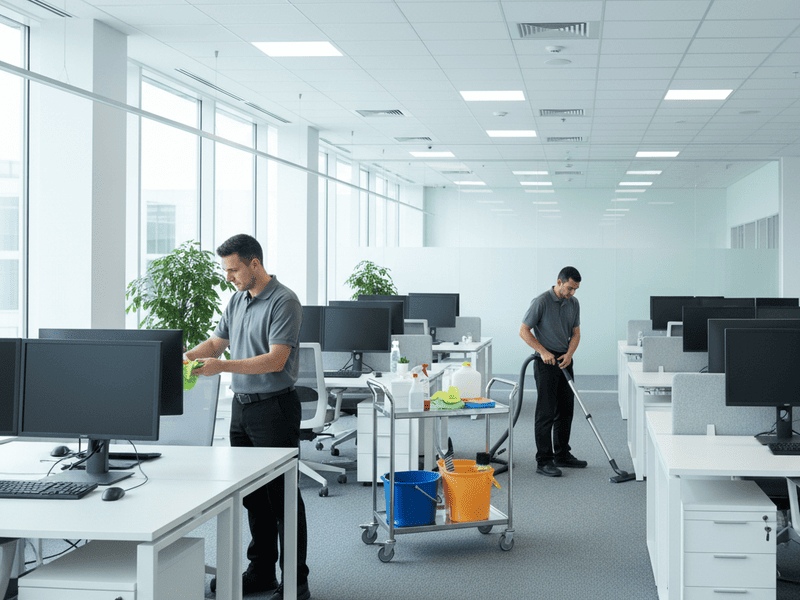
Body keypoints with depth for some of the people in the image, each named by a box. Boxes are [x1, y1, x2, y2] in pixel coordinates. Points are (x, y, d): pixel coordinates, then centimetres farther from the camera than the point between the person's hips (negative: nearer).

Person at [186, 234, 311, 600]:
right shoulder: (238, 300, 12)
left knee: (283, 496, -3)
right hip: (242, 406, 8)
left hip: (275, 408, -8)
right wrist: (186, 356, -1)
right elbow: (217, 340, 18)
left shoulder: (284, 302, -14)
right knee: (253, 494, 14)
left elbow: (275, 360, -21)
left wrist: (223, 366, -26)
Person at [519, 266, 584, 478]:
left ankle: (562, 455, 23)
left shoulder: (573, 304, 6)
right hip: (546, 363, -7)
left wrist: (569, 353, -9)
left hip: (565, 361, 7)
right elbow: (524, 331, -13)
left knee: (566, 410, 12)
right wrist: (543, 352, -19)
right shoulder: (541, 302, -15)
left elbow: (575, 333, 10)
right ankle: (543, 461, -4)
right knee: (546, 411, -7)